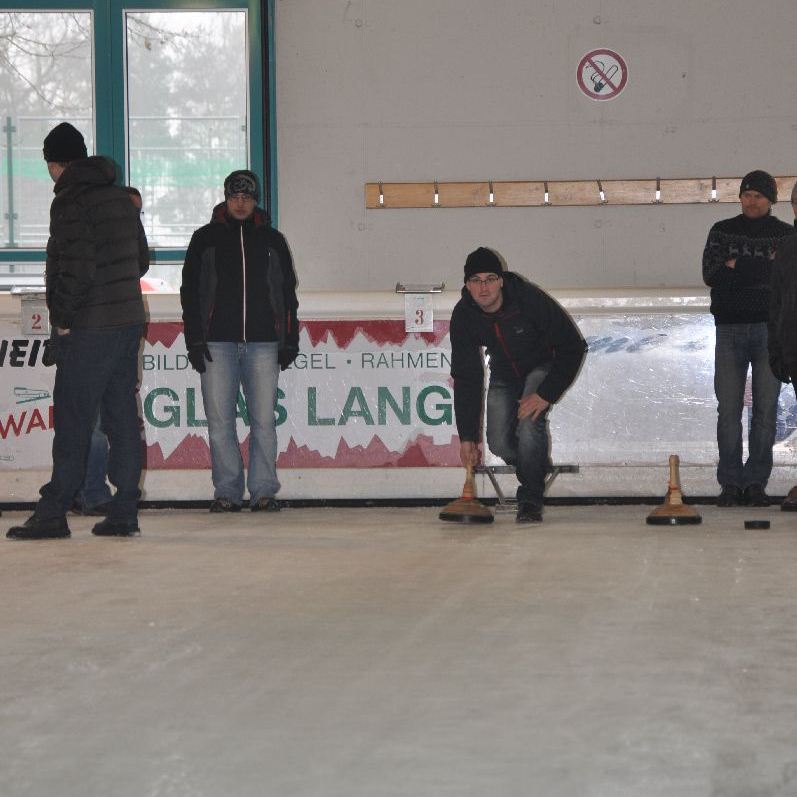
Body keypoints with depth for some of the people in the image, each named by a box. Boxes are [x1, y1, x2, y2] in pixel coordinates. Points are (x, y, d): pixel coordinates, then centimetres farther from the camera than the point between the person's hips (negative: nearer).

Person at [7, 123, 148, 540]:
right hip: (129, 318, 8)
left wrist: (63, 317, -10)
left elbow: (77, 266, -20)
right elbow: (141, 258, 18)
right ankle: (123, 513, 9)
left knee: (72, 421, -5)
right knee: (122, 418, 8)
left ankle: (53, 513, -3)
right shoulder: (120, 198, 13)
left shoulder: (71, 202, -12)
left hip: (89, 330, -8)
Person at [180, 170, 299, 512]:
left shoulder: (272, 240, 13)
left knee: (264, 420, -2)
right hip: (217, 343, 0)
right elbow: (190, 290, 7)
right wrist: (194, 340, -1)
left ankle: (264, 491, 3)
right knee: (220, 422, -1)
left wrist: (289, 341, 7)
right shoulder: (206, 238, 10)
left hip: (263, 343, 0)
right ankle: (227, 492, 5)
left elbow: (288, 292, 14)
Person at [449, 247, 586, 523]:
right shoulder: (464, 316, -21)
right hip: (504, 374, 4)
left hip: (542, 367, -4)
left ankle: (530, 499, -15)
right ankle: (538, 469, 26)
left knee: (529, 420, -28)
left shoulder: (530, 299, -33)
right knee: (499, 443, -7)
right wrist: (467, 436, -16)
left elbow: (573, 346, -26)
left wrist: (546, 394, -30)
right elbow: (466, 378, -14)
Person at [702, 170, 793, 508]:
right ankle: (730, 483, 2)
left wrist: (736, 267, -10)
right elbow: (711, 274, -5)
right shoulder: (721, 232, 9)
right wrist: (763, 267, -8)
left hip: (769, 328, 0)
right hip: (730, 328, 0)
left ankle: (756, 483, 4)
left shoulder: (784, 234, 8)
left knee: (766, 408, -1)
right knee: (728, 409, -2)